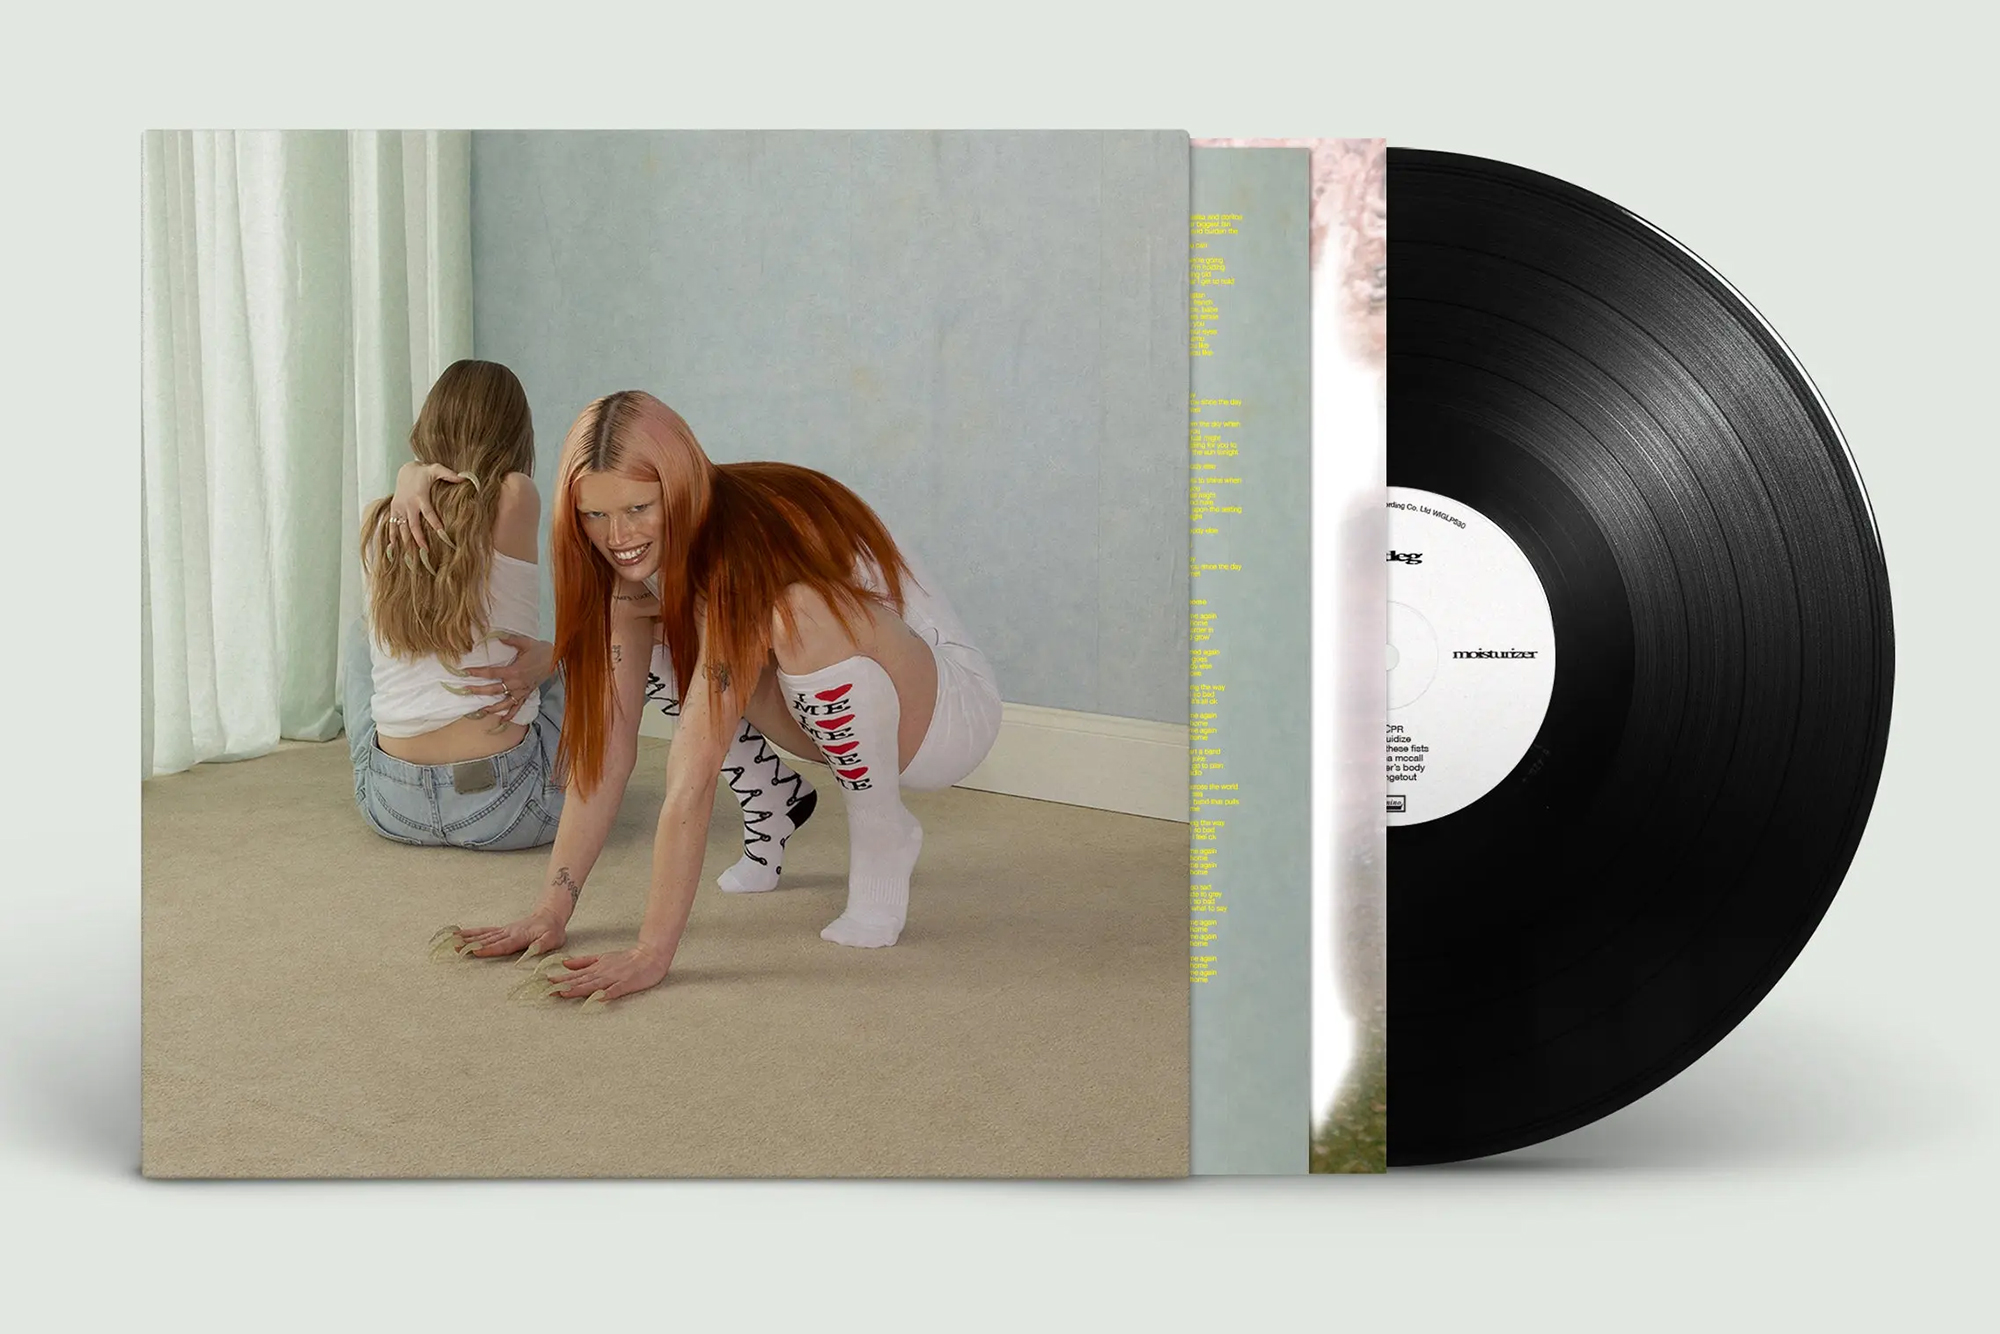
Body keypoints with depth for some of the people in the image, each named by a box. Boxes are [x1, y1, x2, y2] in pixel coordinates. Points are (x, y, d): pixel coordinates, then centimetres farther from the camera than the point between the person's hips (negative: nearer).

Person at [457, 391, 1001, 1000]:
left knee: (806, 612, -36)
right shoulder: (640, 558, -8)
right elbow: (606, 747, -9)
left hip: (950, 709, -7)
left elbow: (692, 774, -37)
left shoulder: (742, 544, -31)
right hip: (849, 715, 7)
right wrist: (550, 911, -13)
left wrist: (652, 954, -38)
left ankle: (884, 837, -13)